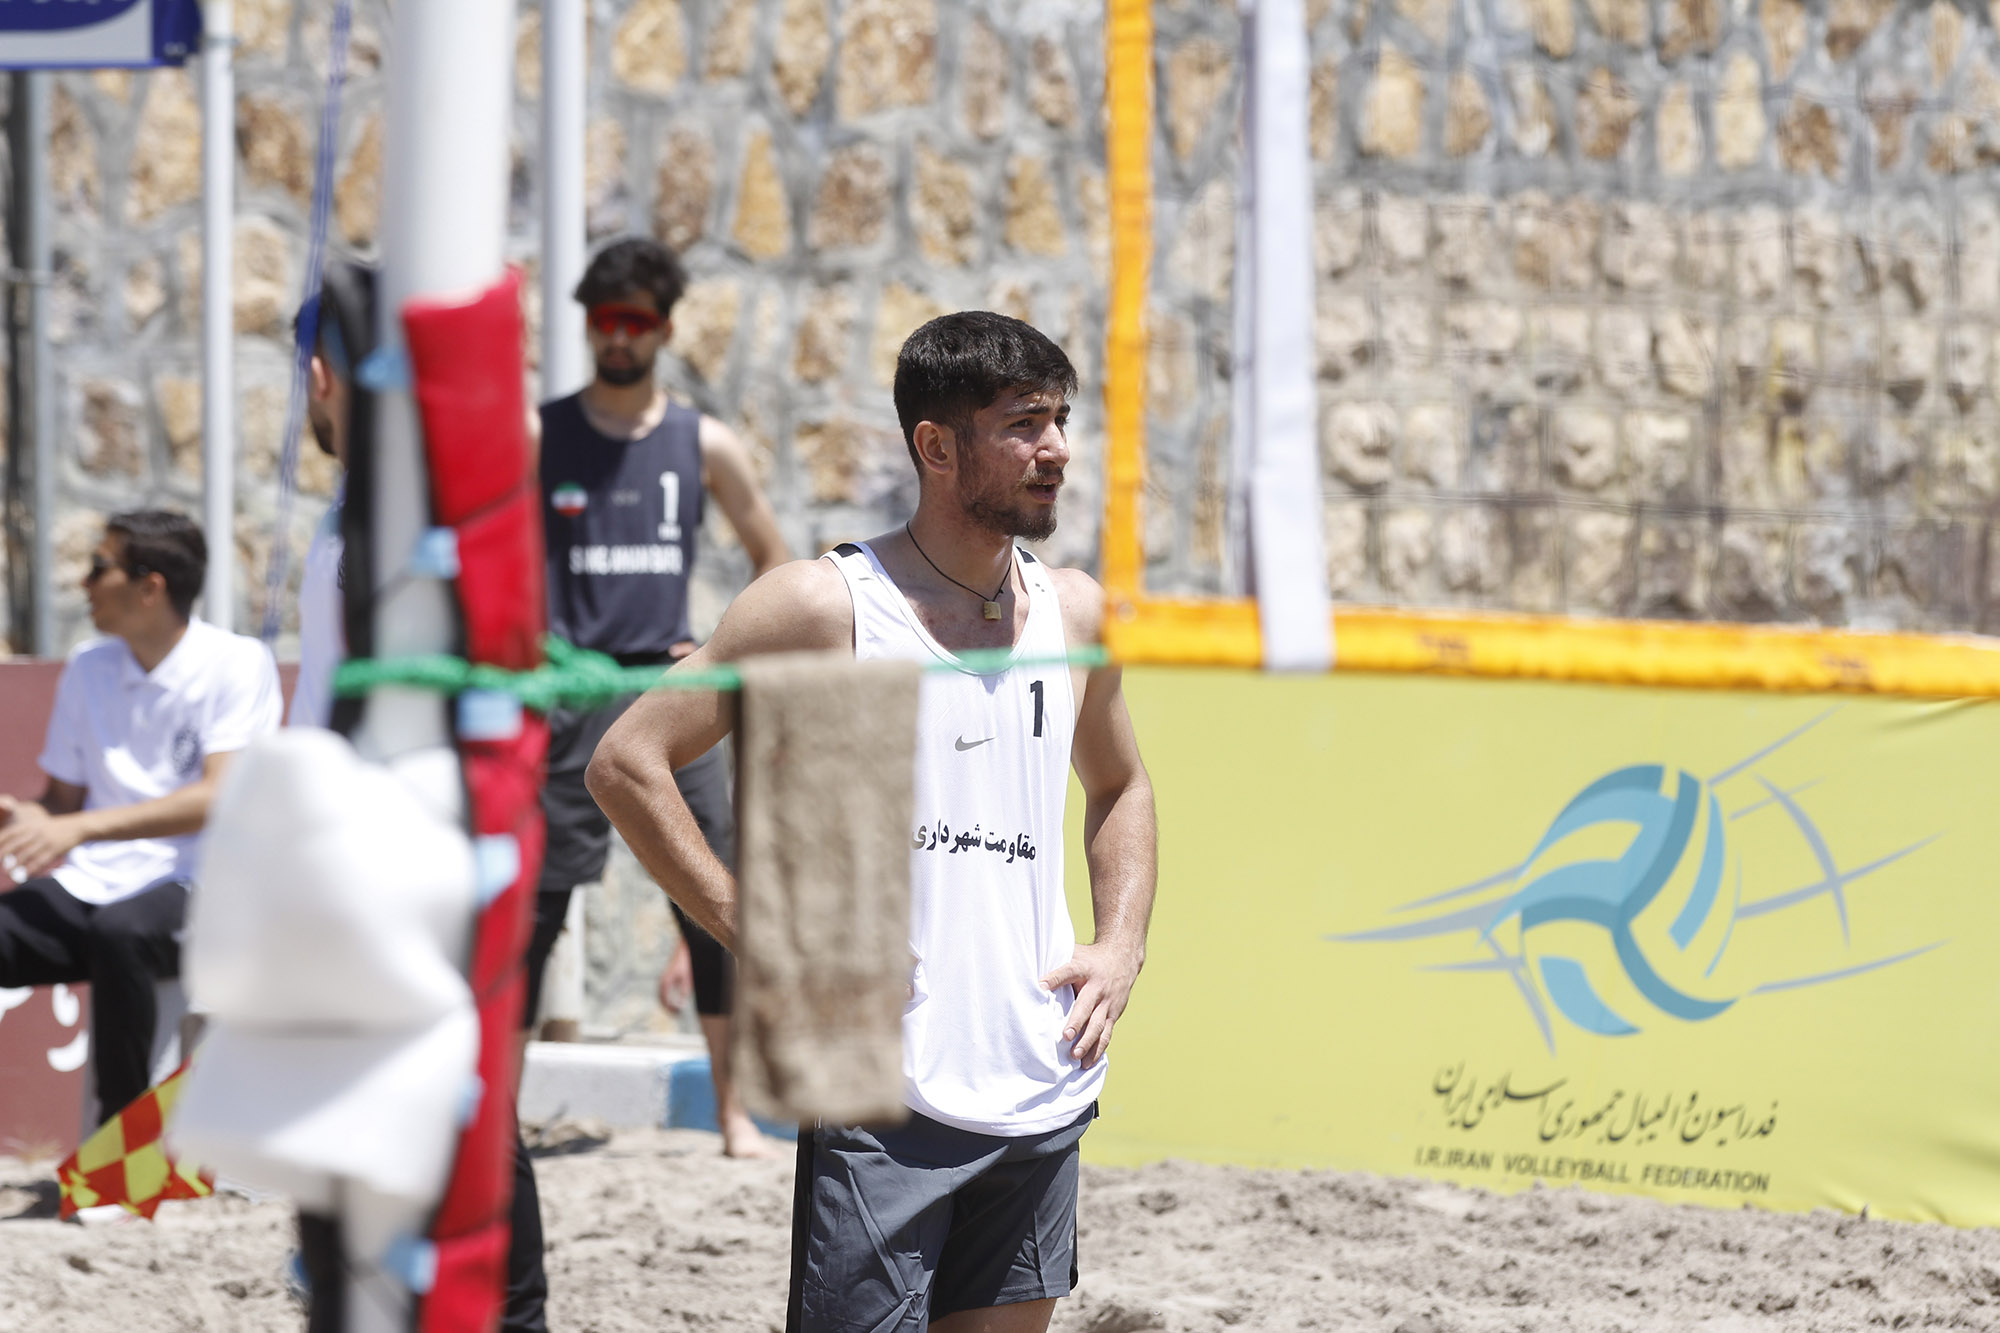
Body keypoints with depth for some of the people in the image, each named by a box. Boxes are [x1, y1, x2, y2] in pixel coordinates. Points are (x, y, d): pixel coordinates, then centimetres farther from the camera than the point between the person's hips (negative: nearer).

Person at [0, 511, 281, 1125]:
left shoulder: (236, 665, -3)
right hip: (87, 889, 5)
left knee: (120, 930, -38)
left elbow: (218, 799, -15)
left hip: (190, 888, -5)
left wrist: (79, 829, -23)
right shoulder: (88, 669, 15)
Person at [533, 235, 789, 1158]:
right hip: (569, 699, -1)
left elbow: (772, 561, 18)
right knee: (535, 903, -2)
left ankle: (733, 1110, 0)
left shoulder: (706, 447, 8)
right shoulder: (534, 439, 3)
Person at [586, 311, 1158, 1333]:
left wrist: (1122, 942, 10)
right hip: (884, 1097, -5)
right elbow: (626, 762, -9)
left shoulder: (1072, 611, 9)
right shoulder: (827, 607, -8)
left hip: (1041, 1092, 6)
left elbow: (1119, 786, 28)